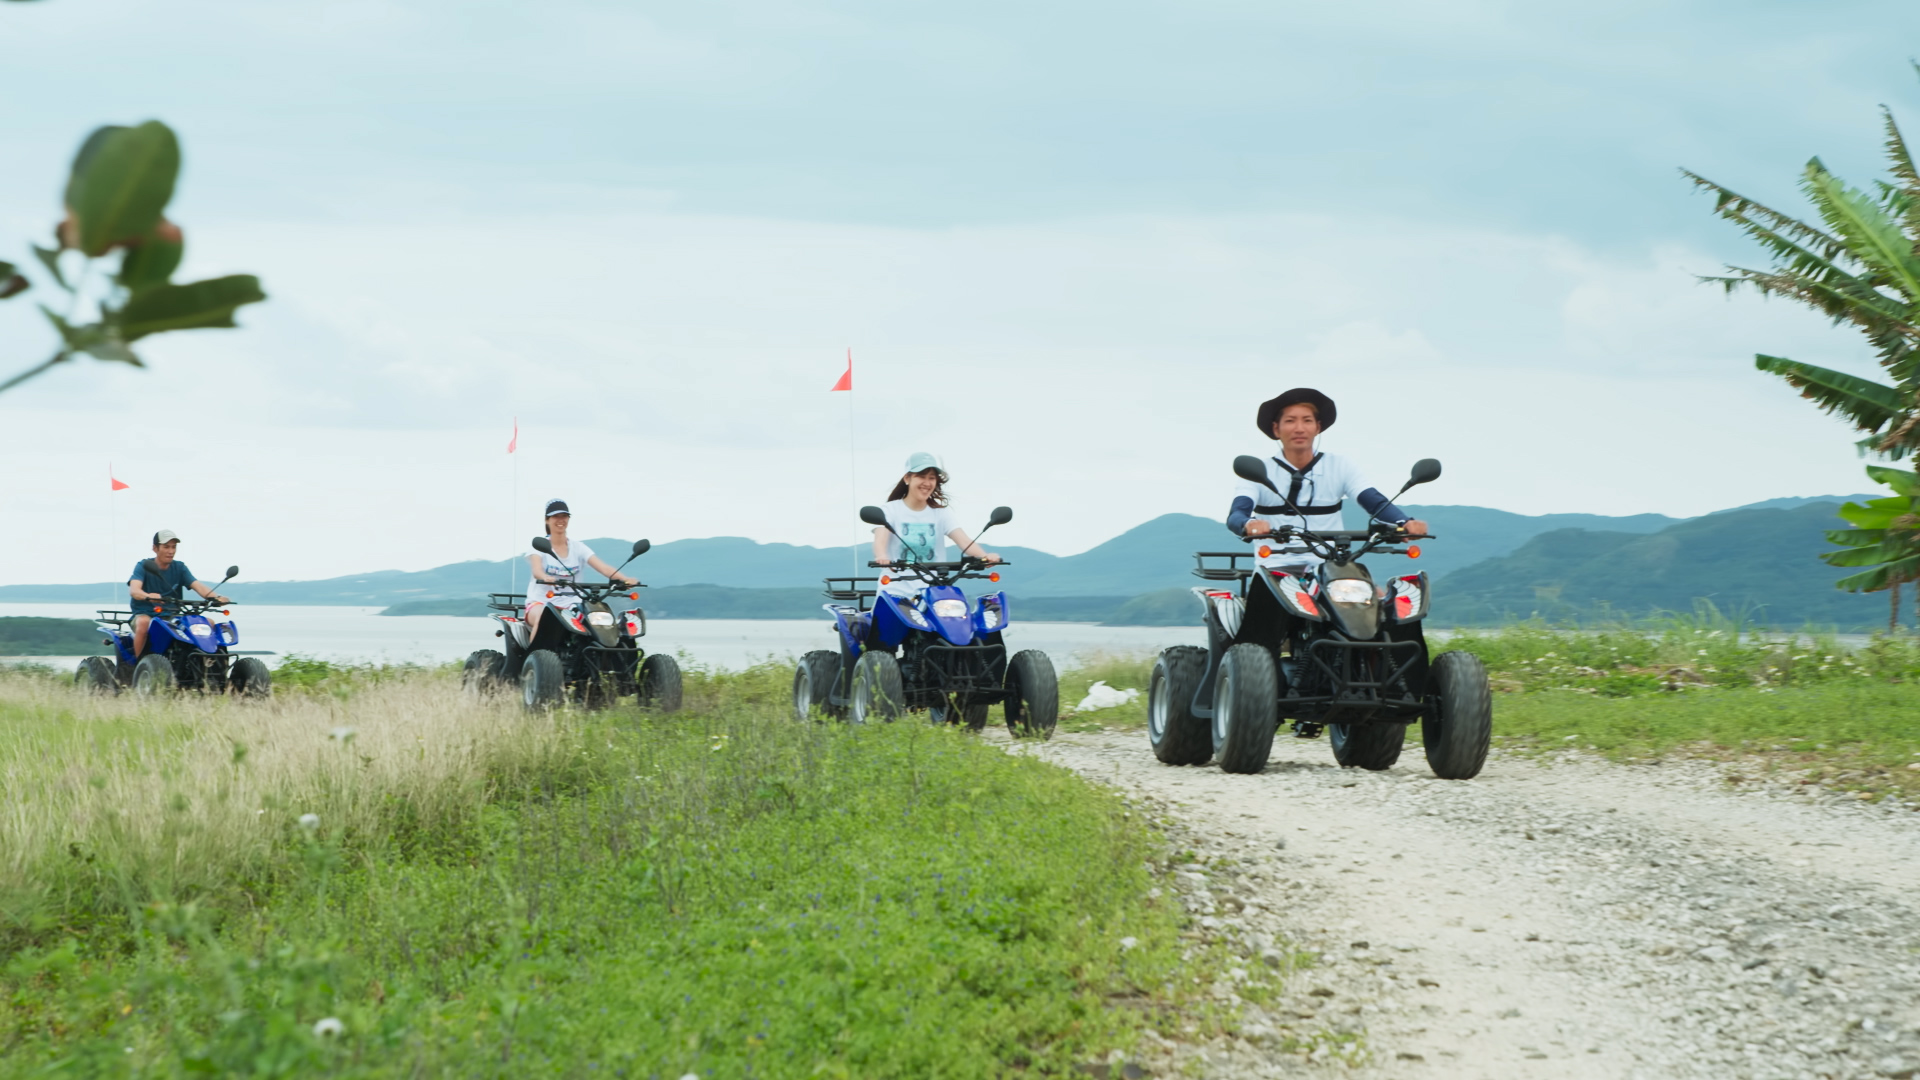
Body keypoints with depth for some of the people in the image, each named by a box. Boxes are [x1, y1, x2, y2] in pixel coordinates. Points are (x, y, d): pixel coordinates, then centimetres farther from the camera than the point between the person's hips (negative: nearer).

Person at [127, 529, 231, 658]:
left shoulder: (179, 567, 7)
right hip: (145, 614, -4)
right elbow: (134, 590, -21)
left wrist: (215, 597, -30)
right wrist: (148, 596, -46)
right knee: (143, 622, -40)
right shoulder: (143, 566, -4)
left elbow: (197, 585, -7)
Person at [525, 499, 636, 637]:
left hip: (569, 603, 3)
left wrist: (625, 579, -27)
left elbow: (602, 567, -7)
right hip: (540, 602, -3)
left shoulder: (577, 547, 7)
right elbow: (536, 570, -21)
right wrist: (546, 578, -48)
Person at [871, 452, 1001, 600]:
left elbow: (963, 540, -5)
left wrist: (984, 555, -28)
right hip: (897, 592, -2)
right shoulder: (890, 510, 3)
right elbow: (880, 540, -15)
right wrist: (881, 557, -40)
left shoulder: (941, 513, 10)